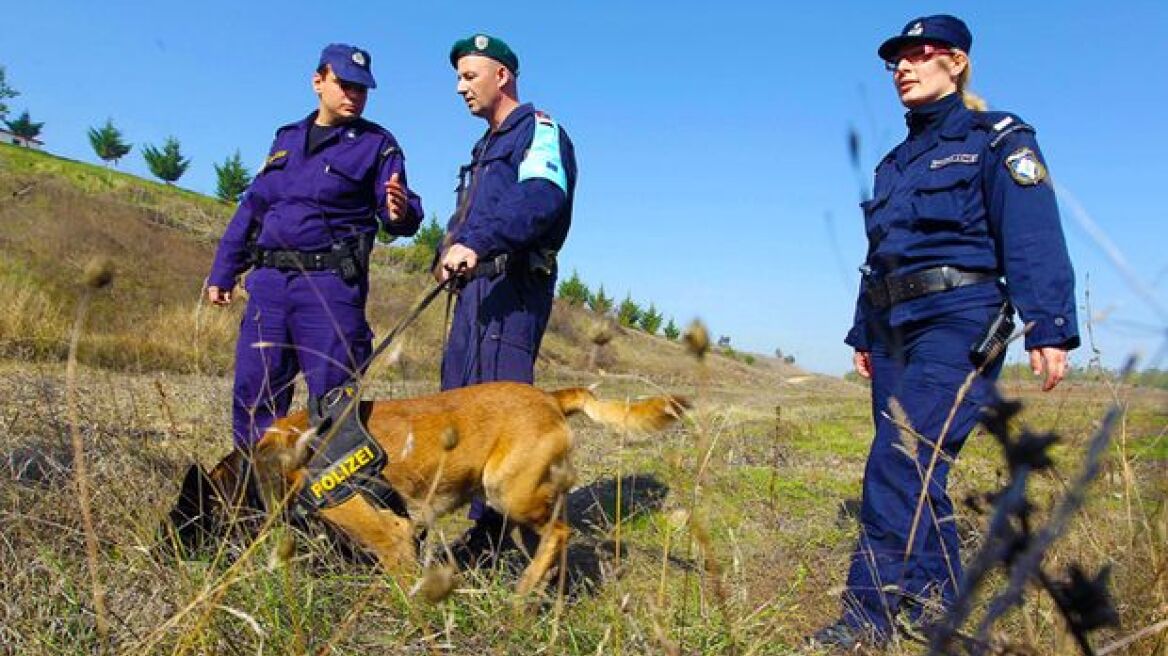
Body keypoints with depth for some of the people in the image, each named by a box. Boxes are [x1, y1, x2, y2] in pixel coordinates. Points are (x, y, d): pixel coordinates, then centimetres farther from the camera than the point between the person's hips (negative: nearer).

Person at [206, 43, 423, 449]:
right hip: (268, 281, 5)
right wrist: (222, 273, 19)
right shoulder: (286, 139, 18)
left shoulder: (377, 145, 3)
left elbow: (397, 211, -6)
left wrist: (400, 214, -31)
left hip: (330, 284, -5)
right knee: (252, 393, 8)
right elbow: (252, 208, 21)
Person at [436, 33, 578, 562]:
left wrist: (476, 243, -34)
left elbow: (542, 197, -24)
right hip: (477, 283, 10)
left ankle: (494, 533, -7)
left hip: (513, 285, -10)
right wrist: (451, 250, 8)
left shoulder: (538, 130, -3)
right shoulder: (488, 145, 28)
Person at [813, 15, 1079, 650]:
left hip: (957, 323, -7)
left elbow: (1035, 239, -9)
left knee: (899, 467, -17)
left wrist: (1049, 329, -18)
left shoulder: (996, 139, 2)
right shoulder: (895, 162, 22)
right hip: (895, 329, 7)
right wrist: (863, 335, 20)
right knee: (917, 477, 8)